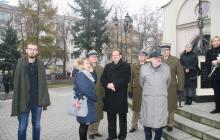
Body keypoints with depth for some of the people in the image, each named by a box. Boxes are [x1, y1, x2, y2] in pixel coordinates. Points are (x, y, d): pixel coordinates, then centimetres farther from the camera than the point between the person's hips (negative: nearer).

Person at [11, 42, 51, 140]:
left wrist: (45, 100, -3)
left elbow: (43, 82, 1)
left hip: (37, 101, 2)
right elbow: (17, 83, -6)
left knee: (37, 125, 15)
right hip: (24, 101, -2)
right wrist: (17, 102, -10)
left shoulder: (40, 63, 2)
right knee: (22, 127, 7)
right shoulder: (21, 63, -4)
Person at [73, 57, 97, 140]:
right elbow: (86, 89, -22)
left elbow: (93, 83, 10)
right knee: (84, 124, -1)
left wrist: (92, 72, 0)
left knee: (85, 123, 14)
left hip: (88, 101, 9)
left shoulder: (87, 74, 15)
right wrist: (95, 98, -10)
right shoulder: (80, 75, -17)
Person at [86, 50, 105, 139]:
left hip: (99, 96, 5)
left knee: (98, 115, 14)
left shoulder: (101, 68, 11)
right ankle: (91, 132, 22)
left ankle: (95, 130, 30)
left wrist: (103, 94, 6)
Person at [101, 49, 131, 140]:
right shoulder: (107, 66, 16)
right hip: (109, 95, 4)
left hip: (121, 95, -4)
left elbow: (126, 79, -11)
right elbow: (103, 79, 7)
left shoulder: (126, 66, 2)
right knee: (110, 116, 10)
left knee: (122, 116, 5)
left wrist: (115, 84, -16)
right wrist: (108, 85, -13)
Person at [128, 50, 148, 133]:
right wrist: (130, 90, 1)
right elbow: (131, 79, 5)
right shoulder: (133, 66, 7)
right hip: (136, 90, 2)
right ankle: (134, 126, 21)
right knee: (136, 108, 9)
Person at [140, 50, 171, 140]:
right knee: (147, 120, 9)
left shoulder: (166, 68, -2)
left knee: (160, 120, 9)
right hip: (148, 99, -1)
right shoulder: (144, 68, -6)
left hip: (161, 99, 1)